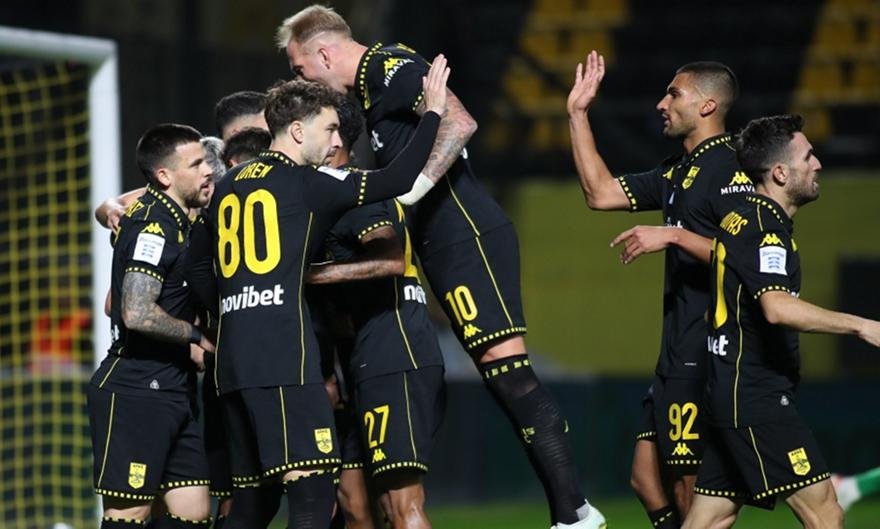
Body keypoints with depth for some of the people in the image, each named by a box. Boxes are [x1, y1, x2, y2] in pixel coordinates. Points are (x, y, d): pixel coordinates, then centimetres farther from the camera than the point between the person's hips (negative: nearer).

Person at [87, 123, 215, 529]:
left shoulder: (174, 222, 15)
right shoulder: (154, 227, -14)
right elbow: (138, 314, -24)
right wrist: (195, 337, -10)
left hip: (169, 392, 10)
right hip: (136, 392, -10)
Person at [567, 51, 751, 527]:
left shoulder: (729, 168, -11)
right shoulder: (677, 170, 19)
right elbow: (600, 193, 23)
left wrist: (674, 236, -22)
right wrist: (578, 114, 23)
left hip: (708, 353, -10)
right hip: (679, 350, 10)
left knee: (692, 489, -9)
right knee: (648, 480, 10)